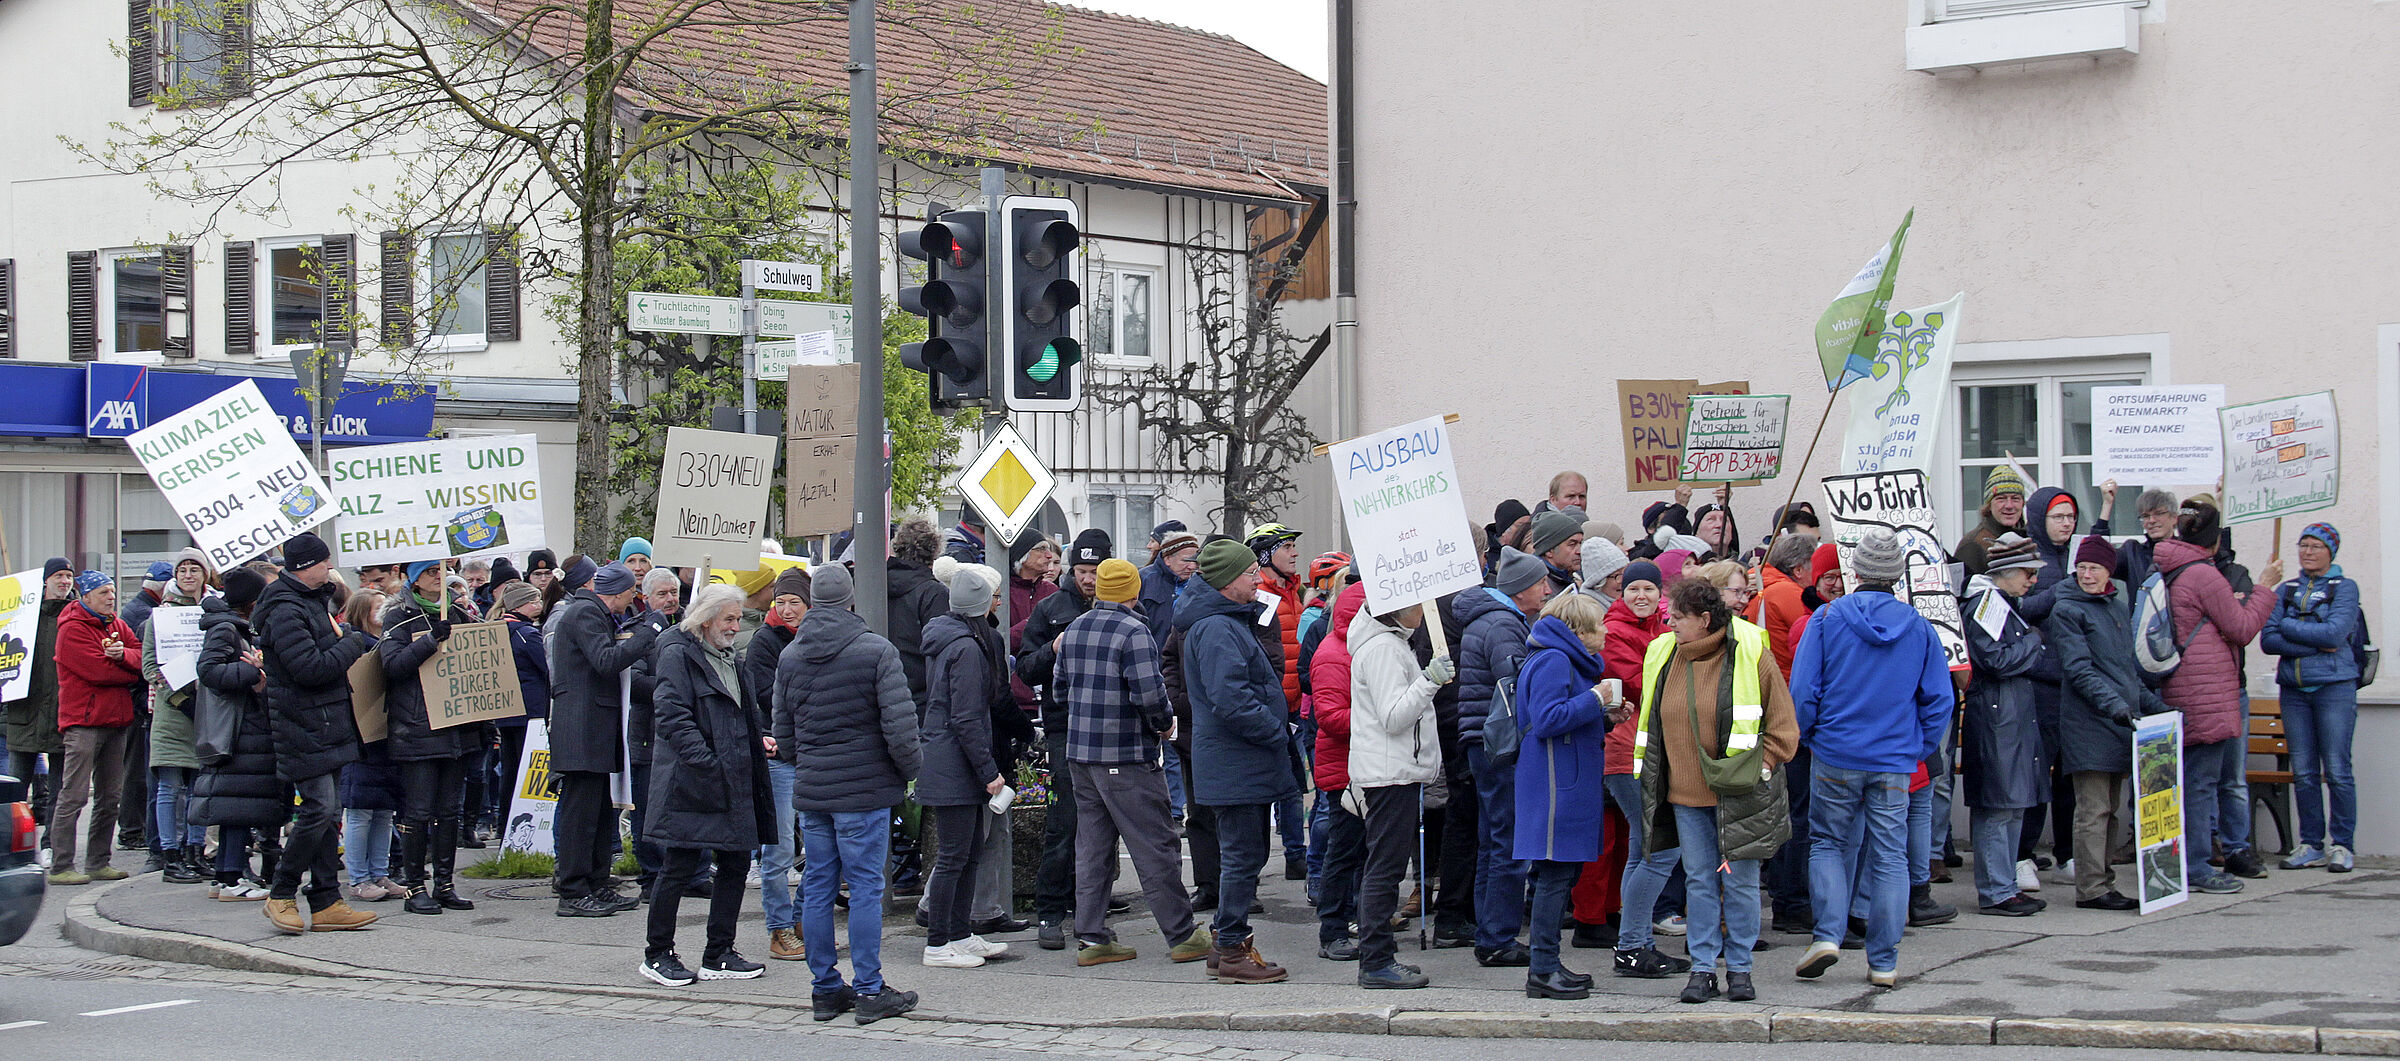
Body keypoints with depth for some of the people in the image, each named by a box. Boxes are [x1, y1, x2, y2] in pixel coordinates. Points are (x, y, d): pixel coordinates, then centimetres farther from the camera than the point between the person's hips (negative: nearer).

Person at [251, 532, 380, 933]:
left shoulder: (311, 601, 16)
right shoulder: (286, 611, -16)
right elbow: (310, 668, -24)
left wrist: (349, 638, 10)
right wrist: (353, 644, -11)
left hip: (326, 726, 10)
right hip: (305, 727, -10)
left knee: (328, 812, 8)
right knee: (319, 809, -12)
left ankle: (327, 903, 10)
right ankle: (281, 895, 1)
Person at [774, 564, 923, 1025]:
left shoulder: (789, 657, 8)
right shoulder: (876, 651, -9)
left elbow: (783, 733, 13)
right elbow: (899, 724, -13)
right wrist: (911, 767, 2)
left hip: (810, 791, 5)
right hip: (864, 788, -5)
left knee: (817, 887, 9)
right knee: (865, 887, -1)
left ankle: (825, 988, 14)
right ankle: (868, 990, 2)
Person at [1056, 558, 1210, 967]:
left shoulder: (1074, 630, 10)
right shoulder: (1134, 632, -14)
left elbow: (1061, 688, 16)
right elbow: (1149, 691, -22)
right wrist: (1165, 723, -5)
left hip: (1079, 753, 7)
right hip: (1127, 756, -7)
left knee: (1092, 846, 11)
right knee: (1154, 846, -1)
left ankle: (1091, 938, 11)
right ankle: (1183, 936, 4)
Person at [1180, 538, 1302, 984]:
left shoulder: (1230, 621, 17)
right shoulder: (1216, 628, -18)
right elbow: (1230, 700, -25)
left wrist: (1278, 726, 15)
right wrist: (1277, 733, -16)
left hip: (1242, 761, 11)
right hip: (1235, 762, -11)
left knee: (1243, 854, 15)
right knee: (1243, 855, -6)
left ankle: (1230, 944, 22)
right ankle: (1233, 952, -1)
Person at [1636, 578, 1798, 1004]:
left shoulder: (1750, 654, -8)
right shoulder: (1664, 657, 7)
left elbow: (1783, 724, -2)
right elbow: (1653, 722, 18)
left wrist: (1763, 766, -9)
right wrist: (1652, 776, 12)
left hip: (1737, 794, -4)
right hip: (1686, 793, 4)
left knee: (1740, 881, 3)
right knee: (1699, 880, 6)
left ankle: (1739, 969, 13)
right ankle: (1703, 968, 11)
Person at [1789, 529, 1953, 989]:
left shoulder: (1828, 617, -4)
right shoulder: (1919, 627, 1)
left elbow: (1803, 688, -5)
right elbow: (1939, 699, 3)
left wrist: (1807, 737, 10)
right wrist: (1920, 748, 14)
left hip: (1835, 756, -1)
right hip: (1895, 761, 1)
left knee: (1828, 843, 13)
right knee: (1890, 856, 5)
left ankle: (1828, 934, -3)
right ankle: (1883, 962, 6)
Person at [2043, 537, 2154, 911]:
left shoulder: (2117, 608, 17)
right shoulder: (2066, 609, -6)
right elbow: (2078, 669, -15)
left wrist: (2154, 704, 19)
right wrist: (2113, 704, -25)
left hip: (2121, 725, 8)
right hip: (2088, 723, -7)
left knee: (2111, 810, 10)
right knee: (2094, 809, -8)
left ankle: (2104, 882, 15)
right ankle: (2091, 888, -5)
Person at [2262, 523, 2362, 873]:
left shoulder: (2345, 588, 3)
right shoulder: (2285, 591, 13)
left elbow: (2335, 633, -13)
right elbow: (2267, 640, 1)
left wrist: (2288, 626, -4)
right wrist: (2315, 645, -10)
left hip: (2334, 686, -4)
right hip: (2294, 688, 4)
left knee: (2337, 770, -7)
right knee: (2304, 772, 4)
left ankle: (2343, 845, 0)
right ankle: (2311, 845, 10)